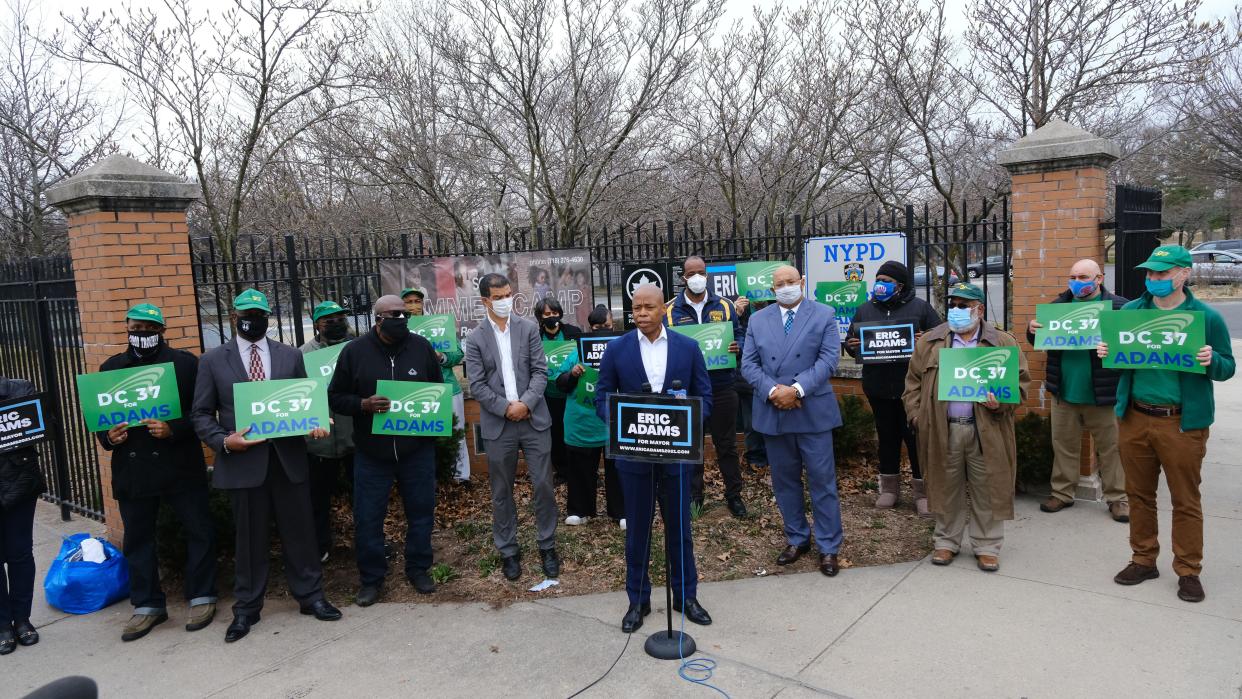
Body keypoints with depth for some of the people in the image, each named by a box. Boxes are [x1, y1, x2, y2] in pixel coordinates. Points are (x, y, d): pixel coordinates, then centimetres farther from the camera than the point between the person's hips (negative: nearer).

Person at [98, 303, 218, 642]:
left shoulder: (184, 362, -1)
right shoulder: (111, 368, 11)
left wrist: (173, 429, -20)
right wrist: (108, 436, -6)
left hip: (180, 464, -3)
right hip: (132, 468, 3)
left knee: (199, 530, 4)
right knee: (137, 537, 11)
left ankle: (201, 597, 20)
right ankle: (147, 605, 25)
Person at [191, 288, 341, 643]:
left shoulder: (290, 356, 8)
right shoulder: (213, 360, 4)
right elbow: (202, 413, 3)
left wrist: (315, 424, -11)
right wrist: (224, 440, -14)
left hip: (288, 457, 1)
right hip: (243, 460, -1)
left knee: (300, 530, 8)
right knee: (250, 537, 9)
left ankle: (310, 595, 24)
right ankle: (246, 608, 25)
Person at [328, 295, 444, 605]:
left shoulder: (421, 346, 0)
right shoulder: (355, 351, -4)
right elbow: (336, 398, 0)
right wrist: (363, 404, -18)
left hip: (417, 449, 1)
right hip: (371, 452, -1)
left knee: (421, 512, 11)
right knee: (367, 518, 6)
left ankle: (418, 569, 30)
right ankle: (371, 579, 24)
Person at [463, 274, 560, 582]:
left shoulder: (529, 328, 4)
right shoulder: (475, 339, 1)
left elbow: (540, 371, -1)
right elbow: (477, 386, -4)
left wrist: (525, 403, -13)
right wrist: (506, 408, -13)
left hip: (534, 419, 1)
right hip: (498, 425, 0)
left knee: (543, 485, 3)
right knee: (501, 492, 9)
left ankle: (547, 547, 19)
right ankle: (508, 551, 23)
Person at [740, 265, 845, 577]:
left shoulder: (824, 315, 1)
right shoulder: (758, 320, 8)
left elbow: (828, 359, -8)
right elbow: (749, 364, 3)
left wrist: (797, 389, -18)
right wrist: (772, 391, -14)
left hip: (813, 411, -3)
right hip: (772, 412, 3)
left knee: (822, 480, 2)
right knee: (784, 480, 12)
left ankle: (829, 547, 14)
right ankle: (797, 539, 28)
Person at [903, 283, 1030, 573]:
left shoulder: (1003, 343, 3)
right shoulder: (930, 342, 6)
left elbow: (1020, 380, 4)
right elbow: (913, 382, 8)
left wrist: (1001, 403, -13)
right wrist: (917, 417, -1)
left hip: (986, 431, -1)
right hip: (942, 430, 1)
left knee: (988, 490, 7)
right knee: (946, 488, 10)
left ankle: (987, 546, 21)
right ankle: (947, 541, 25)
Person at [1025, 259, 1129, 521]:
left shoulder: (1118, 306, -7)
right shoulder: (1059, 305, 6)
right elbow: (1040, 341, 13)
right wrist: (1032, 329, -8)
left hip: (1103, 392, -4)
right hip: (1064, 391, 4)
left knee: (1111, 447, 7)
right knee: (1064, 445, 13)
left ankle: (1117, 497, 20)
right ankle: (1062, 493, 25)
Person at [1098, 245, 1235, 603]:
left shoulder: (1206, 317, -4)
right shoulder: (1131, 311, 5)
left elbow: (1228, 368, 2)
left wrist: (1211, 361, -20)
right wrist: (1106, 352, -9)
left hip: (1182, 423, -3)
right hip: (1134, 417, 3)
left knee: (1185, 500, 6)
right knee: (1139, 494, 13)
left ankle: (1189, 571, 20)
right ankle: (1144, 560, 28)